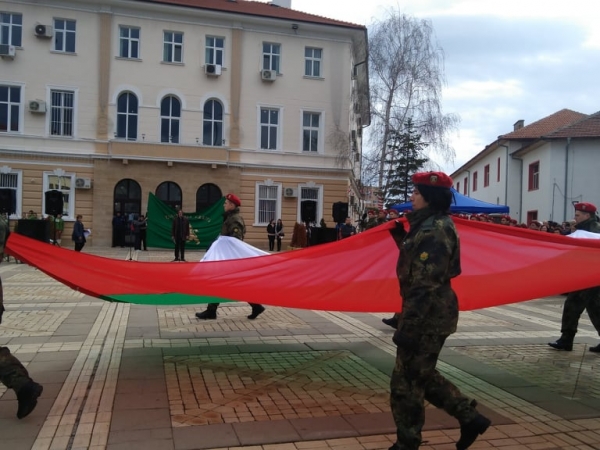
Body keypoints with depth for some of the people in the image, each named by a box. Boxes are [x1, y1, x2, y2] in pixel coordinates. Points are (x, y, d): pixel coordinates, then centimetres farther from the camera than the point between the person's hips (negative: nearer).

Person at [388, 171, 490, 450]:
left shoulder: (435, 229, -19)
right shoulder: (429, 225, 13)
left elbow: (426, 284, -24)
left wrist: (408, 326, -25)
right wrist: (400, 236, 18)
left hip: (429, 316, -10)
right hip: (430, 314, 10)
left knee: (406, 383, 1)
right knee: (422, 376, 21)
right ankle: (470, 418, 29)